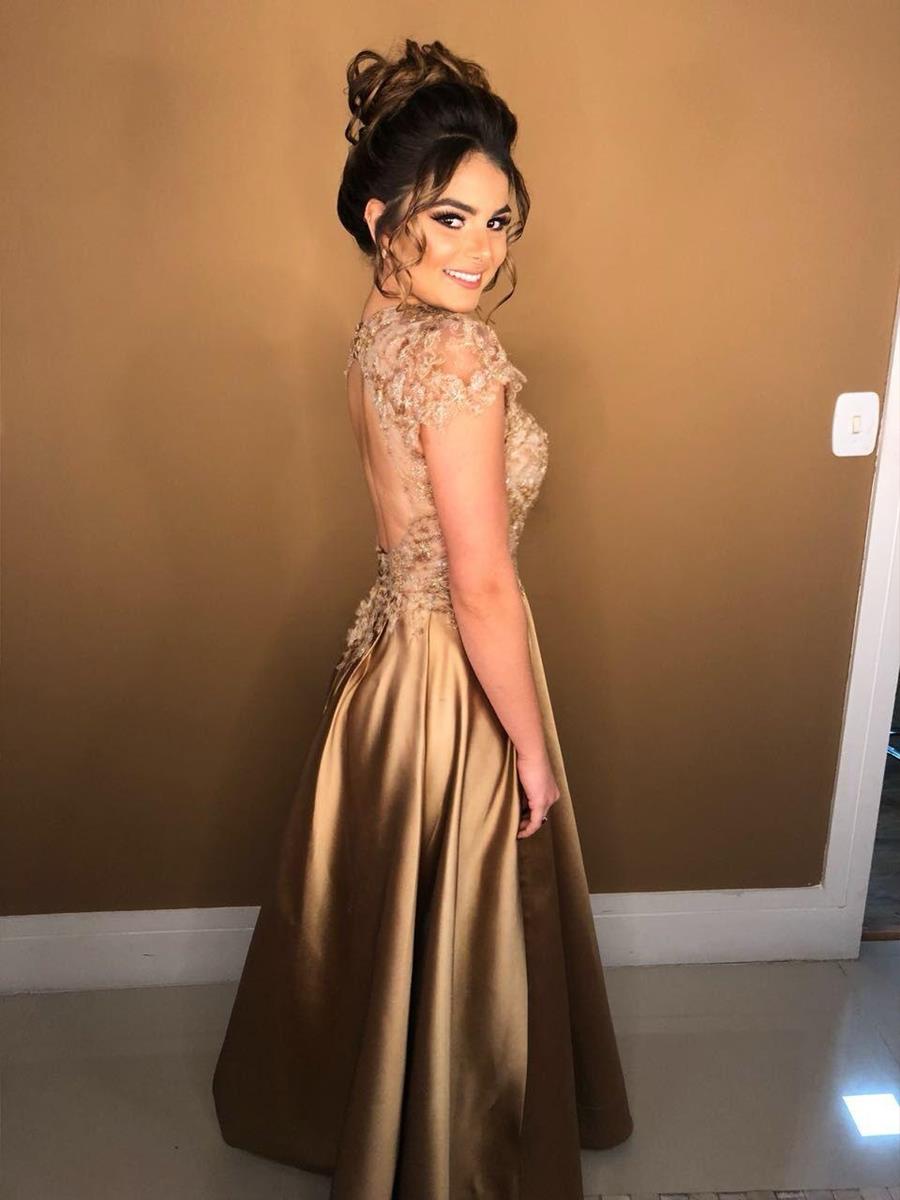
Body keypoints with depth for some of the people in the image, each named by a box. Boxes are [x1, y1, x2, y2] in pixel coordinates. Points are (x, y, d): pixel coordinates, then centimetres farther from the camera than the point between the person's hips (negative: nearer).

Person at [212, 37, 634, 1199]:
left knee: (380, 917, 27)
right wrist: (532, 746, -14)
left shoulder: (382, 325, 4)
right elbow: (484, 588, -24)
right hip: (452, 680, -9)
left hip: (390, 651, 9)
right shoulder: (458, 353, -25)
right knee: (453, 941, 13)